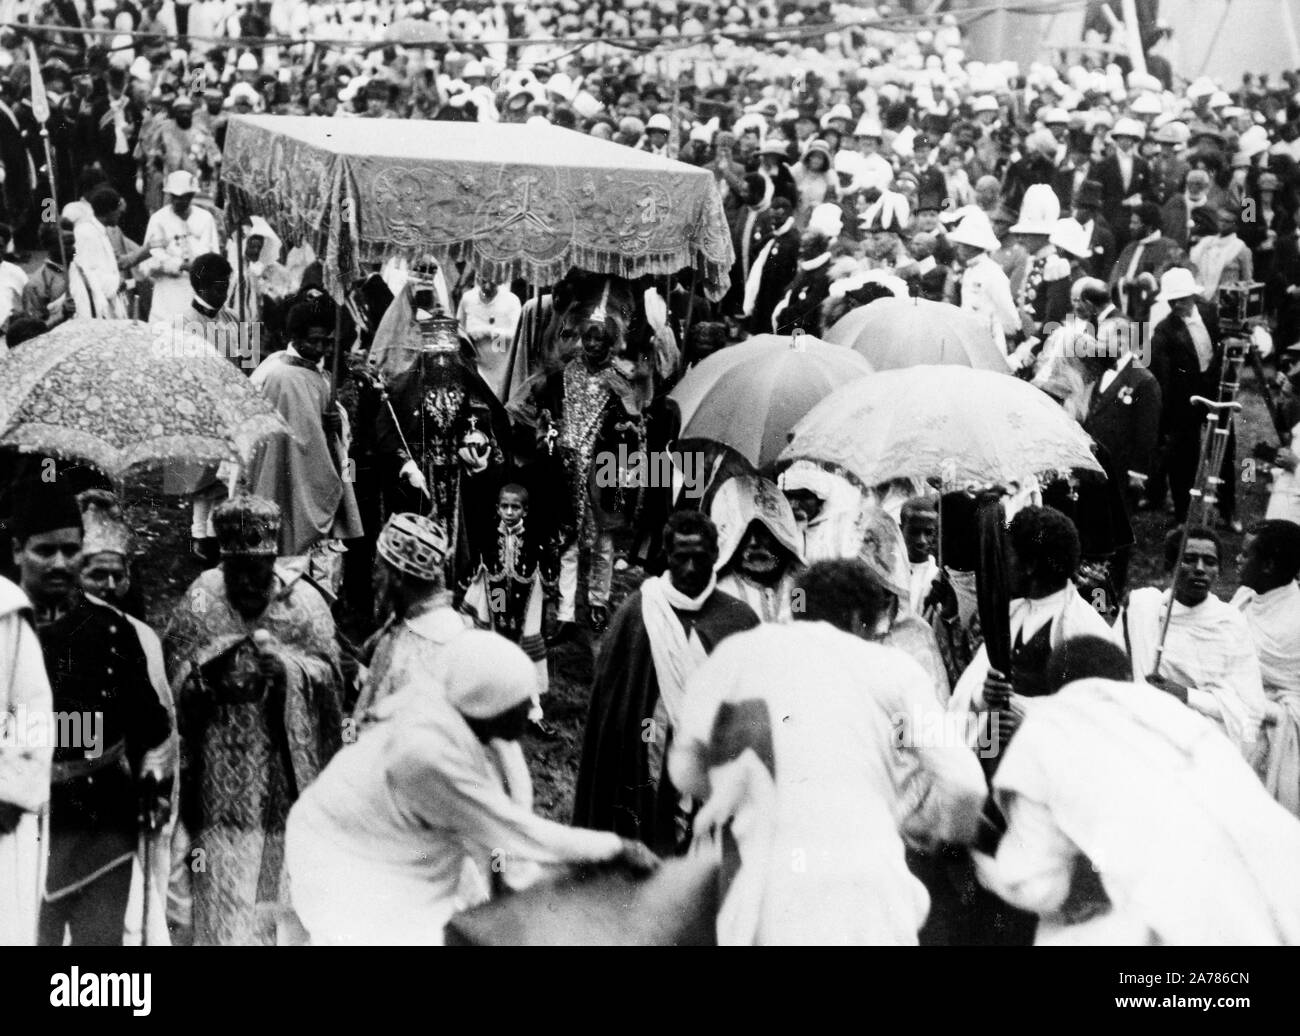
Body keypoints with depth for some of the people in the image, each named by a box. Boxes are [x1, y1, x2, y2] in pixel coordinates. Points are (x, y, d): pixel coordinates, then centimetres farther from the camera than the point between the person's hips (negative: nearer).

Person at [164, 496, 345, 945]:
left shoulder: (304, 603, -2)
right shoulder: (200, 601, 1)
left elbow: (328, 673, -3)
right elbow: (174, 680, 3)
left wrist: (284, 663, -21)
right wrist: (206, 668, -18)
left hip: (283, 766, 0)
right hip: (221, 766, 0)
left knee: (280, 870, 5)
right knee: (222, 878, 0)